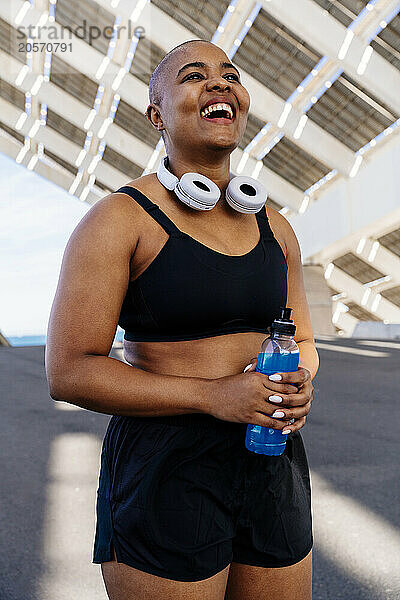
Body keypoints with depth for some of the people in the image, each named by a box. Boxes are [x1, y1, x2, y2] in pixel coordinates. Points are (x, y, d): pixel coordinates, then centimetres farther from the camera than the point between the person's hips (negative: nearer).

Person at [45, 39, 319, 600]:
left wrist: (301, 385, -7)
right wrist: (212, 395, -22)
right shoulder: (119, 219, -10)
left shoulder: (274, 228, 8)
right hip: (163, 469, -5)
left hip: (272, 464, 6)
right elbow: (69, 371, -14)